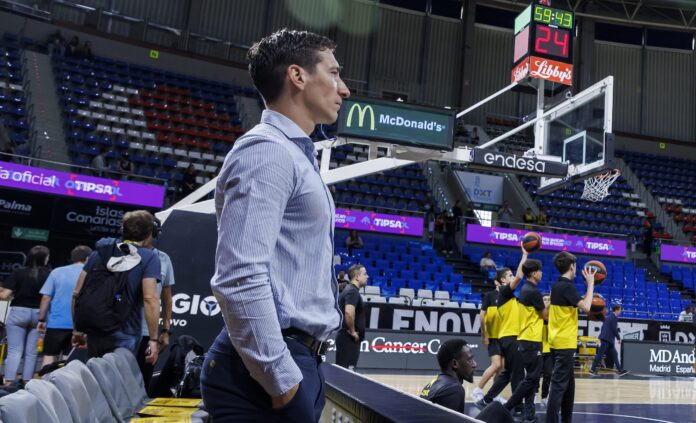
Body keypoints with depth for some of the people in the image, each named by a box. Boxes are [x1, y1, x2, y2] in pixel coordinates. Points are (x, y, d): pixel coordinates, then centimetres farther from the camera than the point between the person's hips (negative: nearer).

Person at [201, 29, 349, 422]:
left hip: (299, 359, 9)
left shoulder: (297, 155, 16)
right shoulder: (268, 150, -14)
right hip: (270, 371, -9)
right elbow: (239, 278, -24)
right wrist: (282, 379, -19)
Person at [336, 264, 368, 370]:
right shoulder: (353, 291, -15)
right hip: (349, 338, -10)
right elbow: (349, 312, -31)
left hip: (346, 337, 10)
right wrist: (352, 331, -20)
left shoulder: (349, 290, 16)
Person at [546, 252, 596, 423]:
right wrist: (590, 284, -13)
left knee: (568, 382, 18)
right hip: (565, 342, -9)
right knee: (559, 384, -8)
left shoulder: (558, 285, 12)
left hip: (559, 341, 9)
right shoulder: (567, 286, -15)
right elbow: (585, 307, -23)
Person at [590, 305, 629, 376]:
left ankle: (620, 370, 15)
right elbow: (614, 329, -14)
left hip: (605, 338, 10)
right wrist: (618, 338, -2)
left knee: (614, 354, 11)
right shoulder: (614, 317, -11)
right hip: (607, 339, -10)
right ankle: (592, 369, -6)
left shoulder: (609, 316, 17)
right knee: (600, 354, -8)